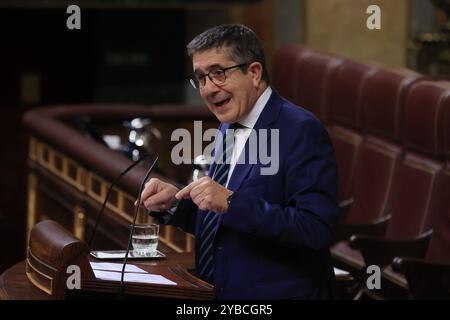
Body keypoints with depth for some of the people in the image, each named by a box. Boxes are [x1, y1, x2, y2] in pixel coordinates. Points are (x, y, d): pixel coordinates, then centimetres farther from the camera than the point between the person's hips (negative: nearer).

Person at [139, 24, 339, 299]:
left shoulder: (302, 130, -12)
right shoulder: (228, 129, 13)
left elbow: (317, 229, -21)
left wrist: (231, 202, -24)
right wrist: (176, 201, 1)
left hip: (278, 293, -7)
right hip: (219, 293, 7)